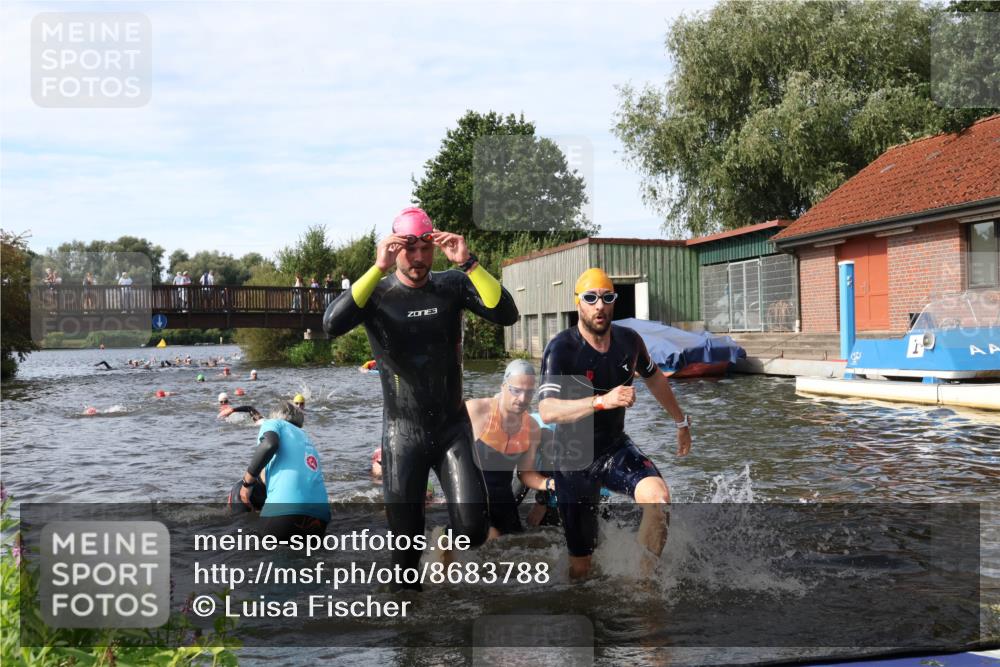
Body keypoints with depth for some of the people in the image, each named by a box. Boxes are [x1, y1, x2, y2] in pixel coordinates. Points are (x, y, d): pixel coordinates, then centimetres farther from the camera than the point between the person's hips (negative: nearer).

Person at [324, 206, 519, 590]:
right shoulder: (376, 293, -7)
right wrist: (378, 269, -30)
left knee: (473, 530, -9)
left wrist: (468, 263, -25)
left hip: (453, 428, 1)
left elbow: (506, 314, -16)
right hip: (403, 432, -1)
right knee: (406, 540, 8)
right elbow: (332, 324, -26)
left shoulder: (452, 285, -2)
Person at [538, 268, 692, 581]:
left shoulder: (628, 340, -4)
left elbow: (654, 378, 18)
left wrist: (681, 421, 26)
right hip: (575, 459, -3)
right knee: (580, 563, 2)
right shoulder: (561, 349, -19)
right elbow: (547, 411, -34)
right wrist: (603, 401, -45)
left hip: (616, 449, 4)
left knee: (659, 499, -27)